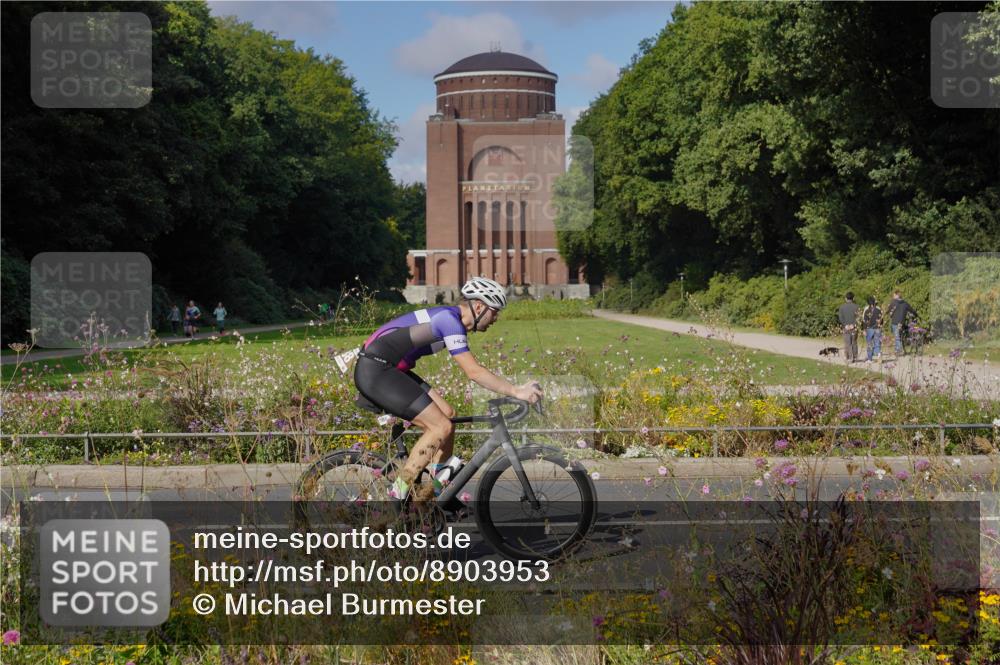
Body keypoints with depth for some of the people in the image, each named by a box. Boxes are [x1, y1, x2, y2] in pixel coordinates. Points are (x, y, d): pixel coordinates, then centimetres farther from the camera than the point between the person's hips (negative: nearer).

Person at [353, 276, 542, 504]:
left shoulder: (450, 318, 14)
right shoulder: (450, 320, -17)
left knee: (447, 415, 9)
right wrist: (517, 392, -20)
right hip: (375, 371, -10)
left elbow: (474, 372, 19)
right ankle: (398, 496, -9)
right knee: (441, 426, -13)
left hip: (389, 371, 10)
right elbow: (474, 372, -22)